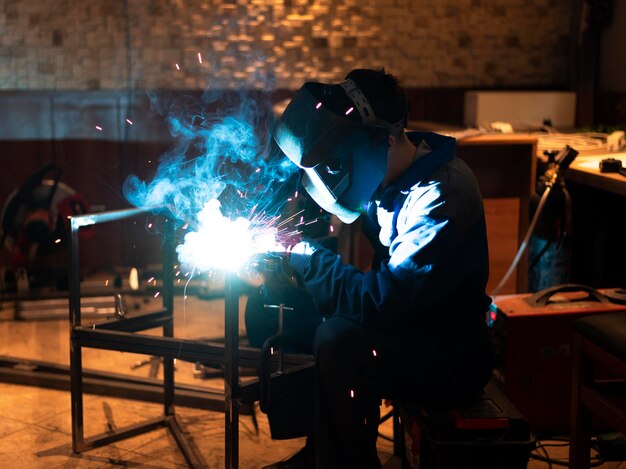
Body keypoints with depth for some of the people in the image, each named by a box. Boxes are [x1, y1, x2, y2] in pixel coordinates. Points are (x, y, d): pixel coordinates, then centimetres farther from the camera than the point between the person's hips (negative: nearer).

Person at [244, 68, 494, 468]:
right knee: (270, 307, 2)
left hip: (451, 354, -9)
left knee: (338, 341, -34)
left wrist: (300, 254, -23)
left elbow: (385, 302, -31)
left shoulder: (442, 193, -25)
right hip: (399, 317, 9)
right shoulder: (386, 178, 0)